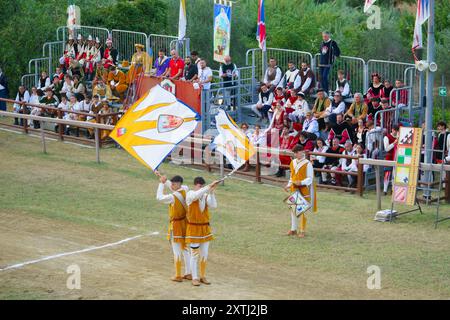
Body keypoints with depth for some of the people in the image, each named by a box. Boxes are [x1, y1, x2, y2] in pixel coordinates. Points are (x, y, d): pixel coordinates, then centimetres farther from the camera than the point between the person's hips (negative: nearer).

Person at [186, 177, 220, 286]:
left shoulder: (206, 196, 2)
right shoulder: (190, 194, -14)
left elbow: (213, 206, -14)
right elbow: (197, 195, -37)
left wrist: (211, 192, -23)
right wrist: (210, 186, -40)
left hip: (205, 229, 5)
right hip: (194, 229, -5)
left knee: (204, 255, 9)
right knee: (194, 255, -1)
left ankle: (202, 277, 21)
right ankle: (194, 278, 8)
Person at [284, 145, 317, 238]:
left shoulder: (307, 164, -13)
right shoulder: (293, 162, 8)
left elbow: (310, 178, -12)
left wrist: (301, 182, -27)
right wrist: (288, 185, 6)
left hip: (304, 191, -6)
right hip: (294, 189, 6)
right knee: (293, 209, 10)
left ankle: (302, 231, 8)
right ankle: (293, 229, 21)